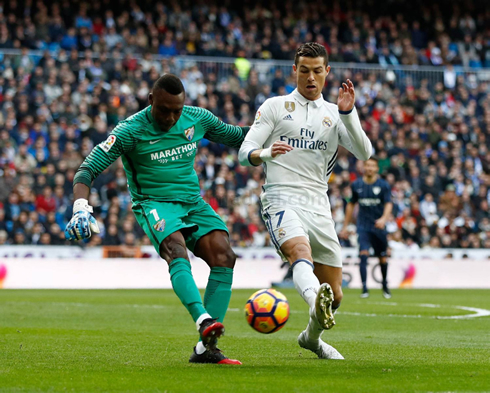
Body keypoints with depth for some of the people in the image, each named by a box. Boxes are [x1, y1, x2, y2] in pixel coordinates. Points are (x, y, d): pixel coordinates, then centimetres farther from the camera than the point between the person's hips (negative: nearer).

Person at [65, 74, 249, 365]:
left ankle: (206, 347, -18)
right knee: (177, 251, -34)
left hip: (193, 203, 5)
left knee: (224, 256, -18)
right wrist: (81, 207, -29)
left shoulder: (198, 119, 3)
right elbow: (89, 168, -13)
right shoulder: (131, 131, -10)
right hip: (154, 204, -5)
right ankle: (204, 321, -55)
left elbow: (235, 136, 22)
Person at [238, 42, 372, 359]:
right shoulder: (275, 107, 9)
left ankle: (312, 336, 34)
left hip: (319, 207, 4)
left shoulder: (334, 114, 16)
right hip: (282, 200, -4)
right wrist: (265, 153, -20)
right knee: (300, 252, -37)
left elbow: (364, 153, 1)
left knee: (334, 294, 6)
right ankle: (315, 301, -66)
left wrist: (348, 113, -11)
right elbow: (244, 152, 3)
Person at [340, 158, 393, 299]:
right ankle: (364, 288, -18)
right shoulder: (357, 185, 6)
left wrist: (383, 218, -30)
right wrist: (345, 226, 16)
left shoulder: (383, 185, -1)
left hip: (379, 226, 0)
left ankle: (385, 285, 30)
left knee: (382, 258, 7)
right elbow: (351, 205, 16)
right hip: (363, 227, 1)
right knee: (363, 254, -17)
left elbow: (388, 204, -10)